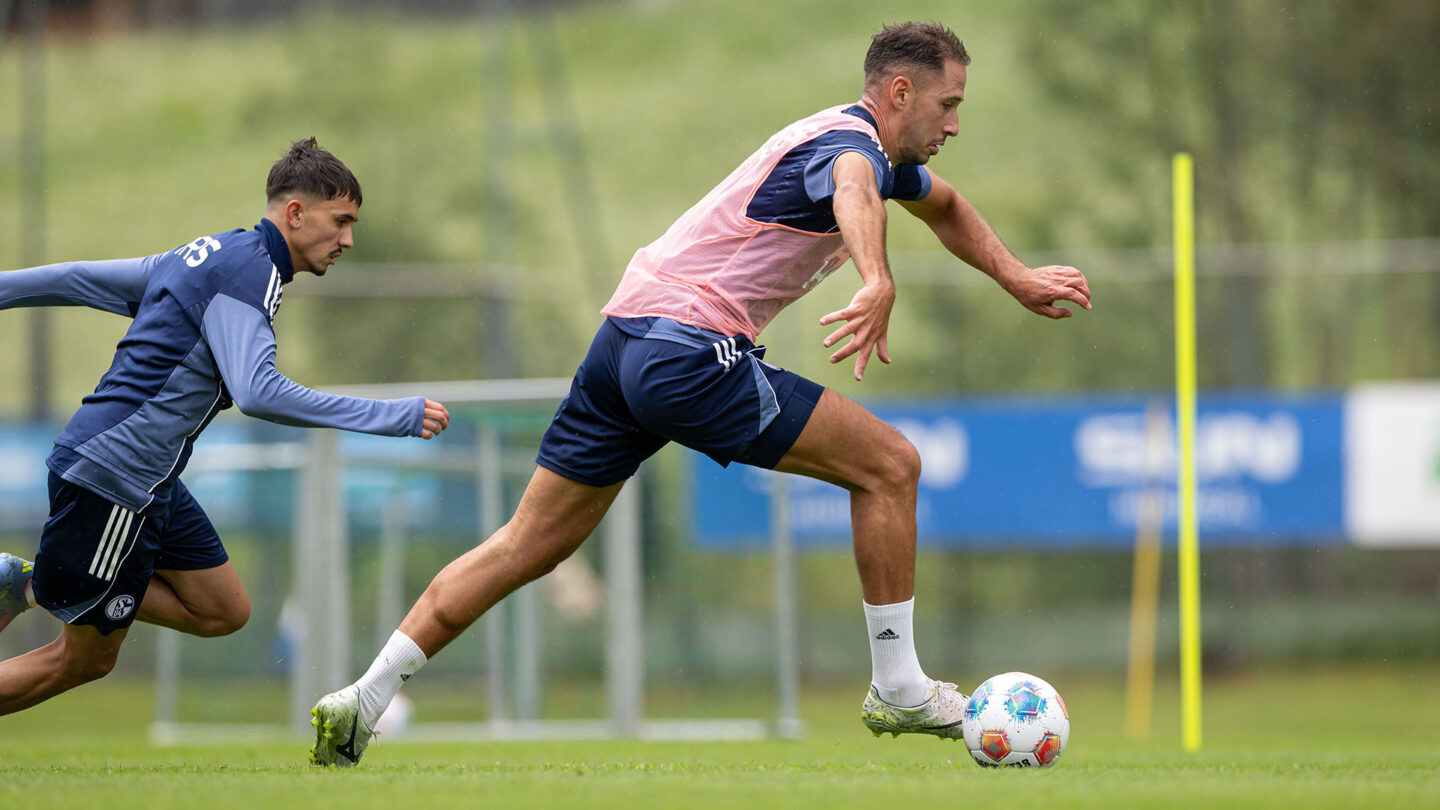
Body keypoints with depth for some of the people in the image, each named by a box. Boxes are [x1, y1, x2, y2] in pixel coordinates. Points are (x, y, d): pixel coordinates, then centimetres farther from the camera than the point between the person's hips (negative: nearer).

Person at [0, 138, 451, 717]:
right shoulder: (249, 269, -15)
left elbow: (75, 279, 20)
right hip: (112, 478, -10)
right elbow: (257, 392, -28)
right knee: (85, 658, -1)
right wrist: (395, 417, -25)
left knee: (224, 611, 8)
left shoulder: (203, 257, 15)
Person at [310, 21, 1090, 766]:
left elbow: (944, 205, 43)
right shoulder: (850, 143, -11)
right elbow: (852, 190, -39)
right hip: (690, 348, -10)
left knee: (529, 543, 10)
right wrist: (878, 285, -58)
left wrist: (1019, 279, 35)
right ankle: (897, 687, 4)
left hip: (624, 338, 10)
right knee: (888, 464, -3)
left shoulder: (879, 153, 20)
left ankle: (363, 699, 5)